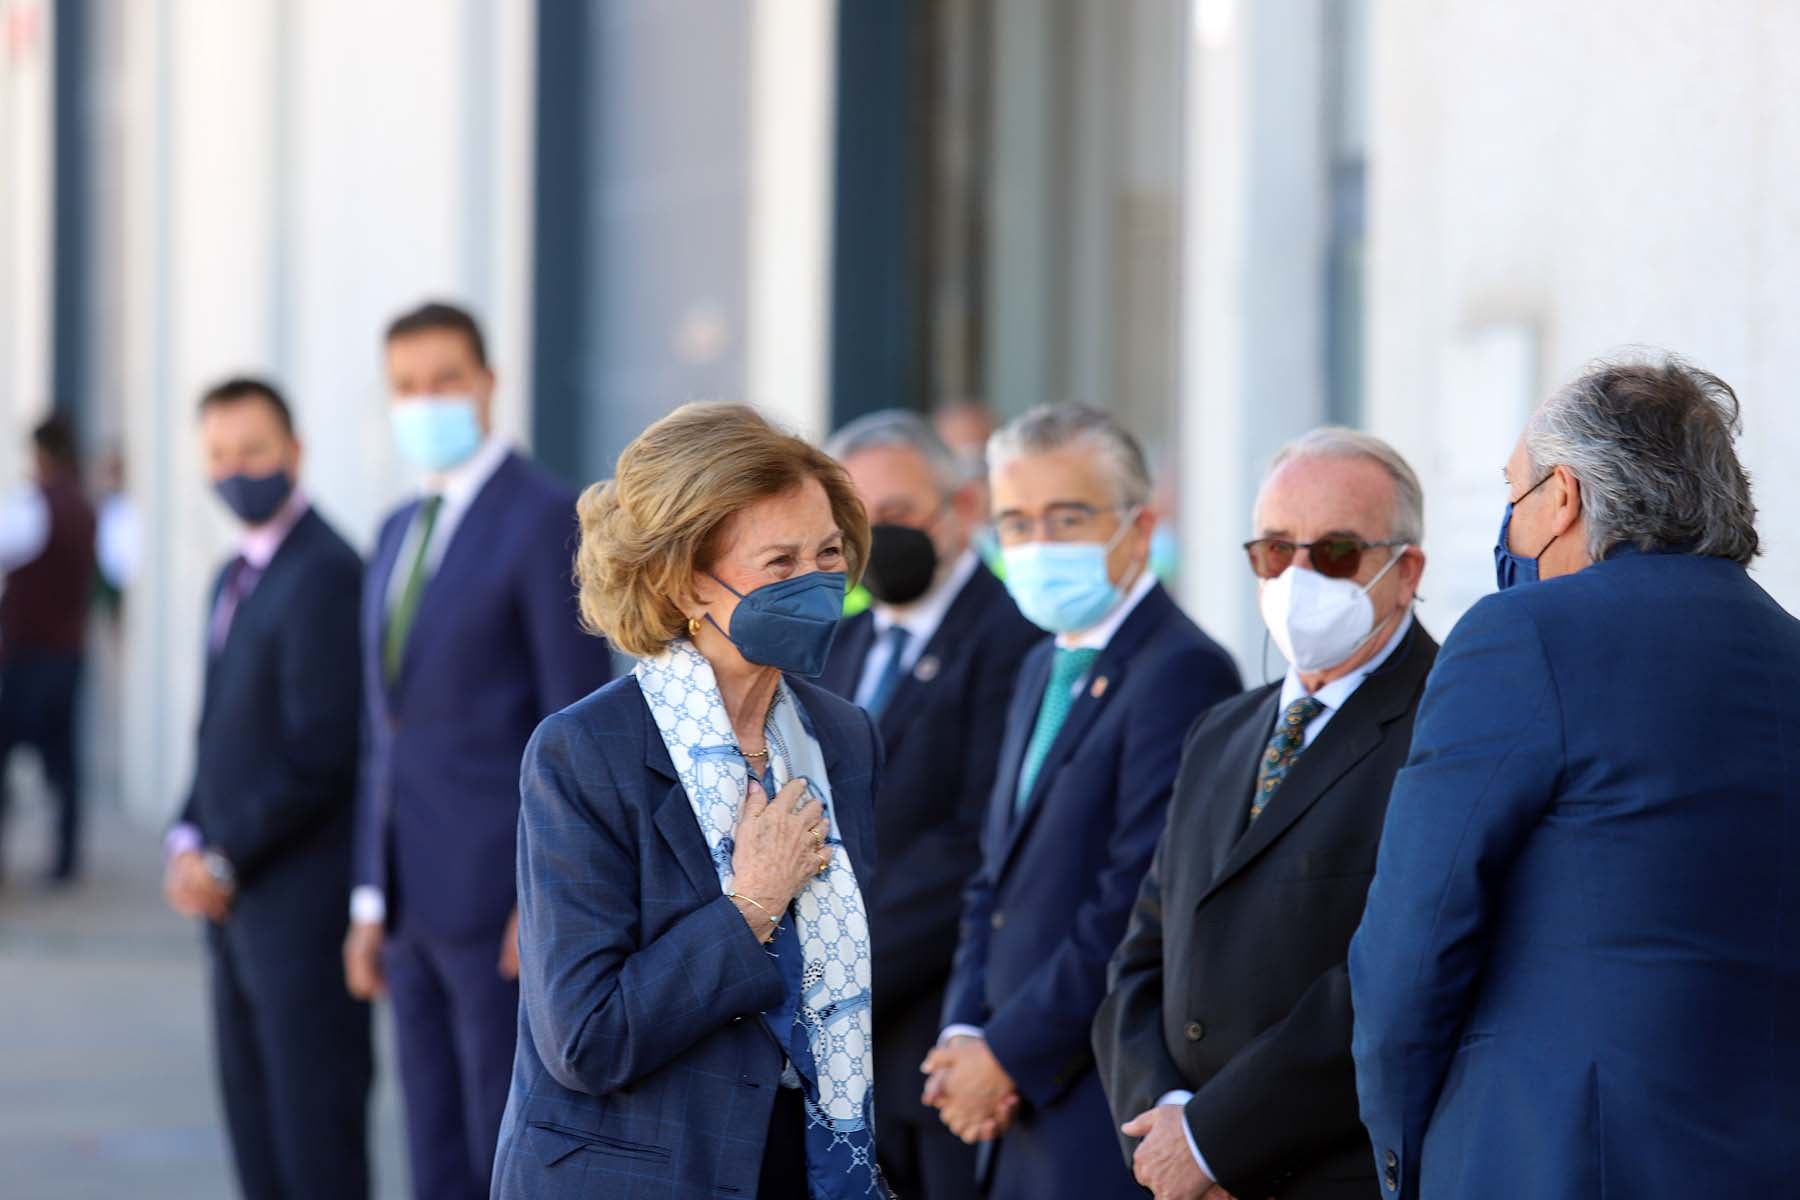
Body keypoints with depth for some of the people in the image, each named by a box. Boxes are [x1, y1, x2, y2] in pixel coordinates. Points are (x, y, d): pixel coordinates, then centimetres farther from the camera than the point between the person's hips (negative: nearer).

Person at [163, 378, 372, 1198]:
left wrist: (225, 859, -13)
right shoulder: (235, 579, 16)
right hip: (241, 904, 9)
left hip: (303, 905, -9)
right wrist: (189, 842, 5)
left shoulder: (325, 575, -15)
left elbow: (318, 754, -19)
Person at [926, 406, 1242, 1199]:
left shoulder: (1182, 673, -13)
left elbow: (1140, 905, -19)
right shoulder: (1045, 669, 18)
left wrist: (1010, 1054, -14)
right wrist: (965, 1035, 4)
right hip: (1023, 1110, 9)